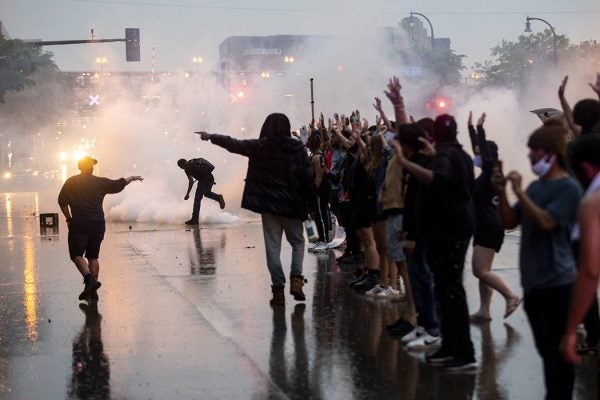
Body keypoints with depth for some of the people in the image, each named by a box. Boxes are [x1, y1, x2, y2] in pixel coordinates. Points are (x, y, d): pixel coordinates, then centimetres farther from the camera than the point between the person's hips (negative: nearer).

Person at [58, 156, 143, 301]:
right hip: (97, 224, 2)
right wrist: (132, 178, 29)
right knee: (93, 256, 11)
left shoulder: (71, 182, 4)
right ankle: (92, 290, 8)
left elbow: (62, 201, 0)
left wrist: (69, 219, 9)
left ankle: (89, 279, -24)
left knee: (77, 254, 0)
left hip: (79, 224, -2)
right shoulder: (100, 182, 3)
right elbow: (119, 184, 11)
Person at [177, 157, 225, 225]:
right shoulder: (193, 161, 18)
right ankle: (218, 197, 8)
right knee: (207, 193, 34)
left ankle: (194, 220, 0)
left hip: (204, 181, -8)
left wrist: (187, 194, -9)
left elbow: (191, 181, -13)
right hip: (211, 178, 8)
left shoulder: (187, 168, -6)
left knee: (197, 200, -1)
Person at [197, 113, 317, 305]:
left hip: (268, 205, 0)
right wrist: (312, 205, 2)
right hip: (292, 206, 0)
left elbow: (233, 144, 8)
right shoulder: (297, 148, -4)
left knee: (273, 247, 5)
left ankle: (278, 289, 1)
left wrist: (211, 136, 24)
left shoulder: (258, 147, -3)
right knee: (297, 242, 16)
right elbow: (309, 177, -5)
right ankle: (296, 278, -4)